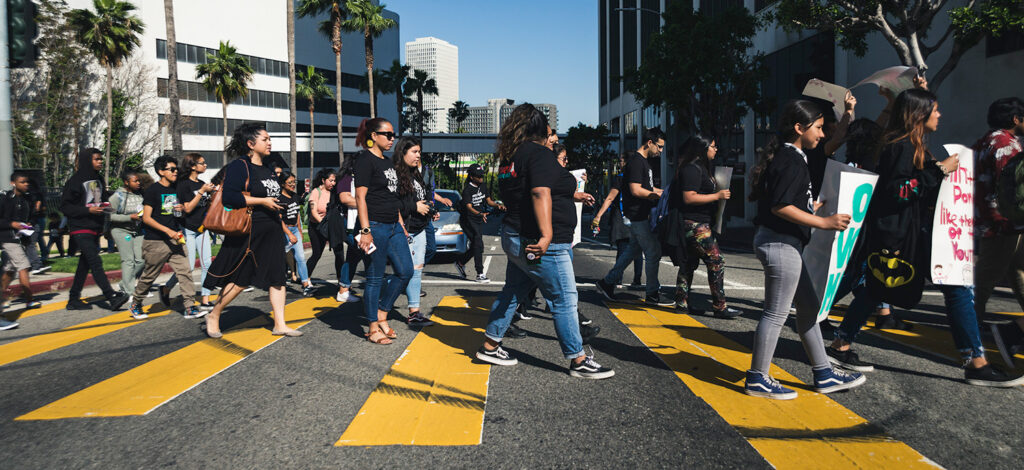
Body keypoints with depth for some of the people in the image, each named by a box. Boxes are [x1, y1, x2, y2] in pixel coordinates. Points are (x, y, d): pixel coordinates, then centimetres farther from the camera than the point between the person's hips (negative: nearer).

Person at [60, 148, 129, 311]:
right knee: (95, 262, -14)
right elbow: (65, 206, -10)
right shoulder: (76, 180, -8)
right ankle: (112, 297, -20)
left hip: (95, 228, 8)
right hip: (81, 228, -8)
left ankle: (74, 299, 19)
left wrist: (105, 204, 8)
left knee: (85, 264, 10)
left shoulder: (98, 179, 15)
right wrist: (88, 210, -19)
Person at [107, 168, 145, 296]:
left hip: (138, 230, 5)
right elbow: (110, 215, -14)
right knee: (128, 261, -6)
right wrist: (130, 217, -21)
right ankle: (128, 291, 3)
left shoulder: (141, 193, 1)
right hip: (122, 230, -5)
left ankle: (125, 284, 22)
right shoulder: (118, 196, -12)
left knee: (141, 259, 1)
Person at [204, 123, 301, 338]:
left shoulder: (268, 170, 16)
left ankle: (279, 324, 7)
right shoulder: (239, 166, -10)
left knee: (277, 277, 3)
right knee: (240, 280, 1)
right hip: (247, 233, -8)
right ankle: (213, 316, 21)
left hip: (271, 232, 8)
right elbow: (229, 197, -22)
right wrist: (262, 201, -20)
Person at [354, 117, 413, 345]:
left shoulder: (387, 161, 18)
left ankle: (381, 315, 20)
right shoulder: (365, 159, -8)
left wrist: (401, 225, 20)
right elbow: (360, 197, -15)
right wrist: (365, 231, -21)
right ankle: (373, 328, 10)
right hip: (376, 227, -9)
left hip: (393, 226, 9)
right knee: (375, 277, -1)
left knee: (405, 271, 7)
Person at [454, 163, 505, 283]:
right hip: (468, 220, -8)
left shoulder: (482, 187, 7)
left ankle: (460, 262, 35)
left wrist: (498, 205, -11)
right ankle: (480, 274, -12)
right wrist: (480, 214, -45)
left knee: (475, 246, 11)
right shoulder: (467, 190, -17)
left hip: (479, 220, 8)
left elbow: (488, 200, 10)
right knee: (478, 245, -15)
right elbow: (469, 207, -27)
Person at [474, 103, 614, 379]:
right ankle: (578, 361, 7)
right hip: (540, 245, -9)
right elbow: (541, 193, -27)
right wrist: (546, 235, -35)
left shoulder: (509, 157, 12)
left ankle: (490, 347, 27)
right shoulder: (539, 154, -13)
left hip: (515, 239, 9)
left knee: (512, 293, 18)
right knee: (565, 299, 0)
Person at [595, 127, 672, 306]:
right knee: (654, 253, -5)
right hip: (639, 216, -10)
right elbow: (636, 190, -21)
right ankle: (653, 294, 5)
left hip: (642, 216, 10)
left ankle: (607, 282, 23)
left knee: (633, 250, 15)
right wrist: (661, 195, -14)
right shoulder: (636, 161, -15)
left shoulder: (644, 162, 18)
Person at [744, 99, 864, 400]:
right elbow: (780, 206, -24)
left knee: (809, 306, 16)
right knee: (776, 313, -2)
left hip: (785, 243, 11)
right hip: (780, 243, -11)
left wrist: (816, 207, 25)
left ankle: (824, 375, 27)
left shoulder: (789, 157, 16)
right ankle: (757, 379, 9)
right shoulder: (792, 161, -16)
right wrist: (824, 223, -22)